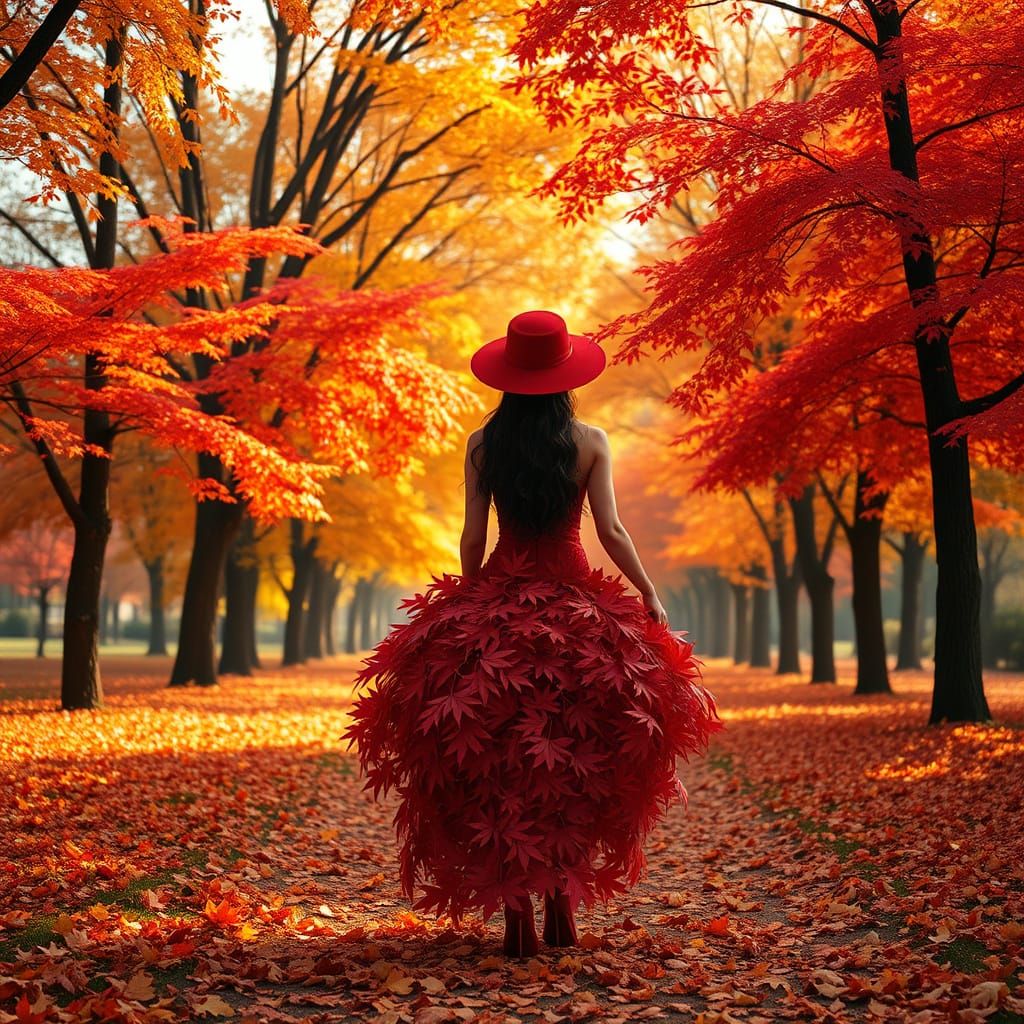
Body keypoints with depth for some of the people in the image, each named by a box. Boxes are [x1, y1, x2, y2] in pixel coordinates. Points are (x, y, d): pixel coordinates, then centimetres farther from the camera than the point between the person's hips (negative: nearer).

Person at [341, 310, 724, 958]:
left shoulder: (483, 444, 0)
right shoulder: (590, 442, -2)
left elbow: (473, 538, -1)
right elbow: (611, 531, -6)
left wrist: (469, 605, 12)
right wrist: (651, 596, 5)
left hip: (494, 605, 0)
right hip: (577, 610, 0)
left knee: (499, 766, 6)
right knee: (574, 763, 13)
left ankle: (516, 913, 3)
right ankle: (562, 906, 15)